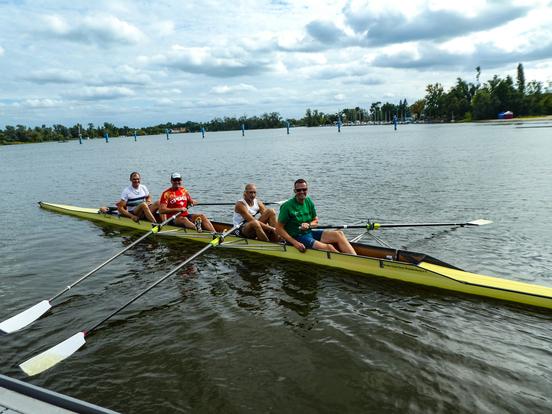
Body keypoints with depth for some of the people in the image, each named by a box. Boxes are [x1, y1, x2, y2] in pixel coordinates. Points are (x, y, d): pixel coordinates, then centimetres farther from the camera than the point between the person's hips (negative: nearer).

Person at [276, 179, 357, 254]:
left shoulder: (309, 201, 7)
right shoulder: (287, 206, -12)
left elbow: (316, 221, 15)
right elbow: (279, 228, -13)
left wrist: (308, 225, -10)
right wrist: (295, 243, -20)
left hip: (309, 232, 7)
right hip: (297, 237, -7)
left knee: (339, 234, -13)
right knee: (328, 247, -26)